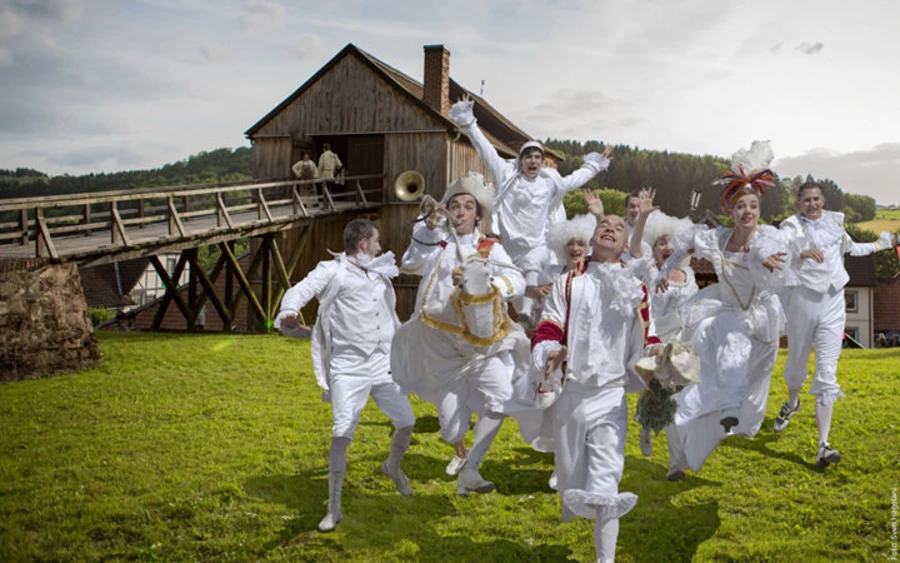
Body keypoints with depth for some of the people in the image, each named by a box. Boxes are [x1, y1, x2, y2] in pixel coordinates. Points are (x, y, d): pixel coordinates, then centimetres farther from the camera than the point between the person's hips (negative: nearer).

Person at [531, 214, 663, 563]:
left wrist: (655, 351, -10)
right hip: (572, 394, 1)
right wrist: (549, 355, -18)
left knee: (605, 488, -9)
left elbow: (643, 340, 13)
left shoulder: (636, 288, 9)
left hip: (611, 398, -1)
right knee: (572, 479, 9)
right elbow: (546, 331, 2)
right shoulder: (568, 284, 8)